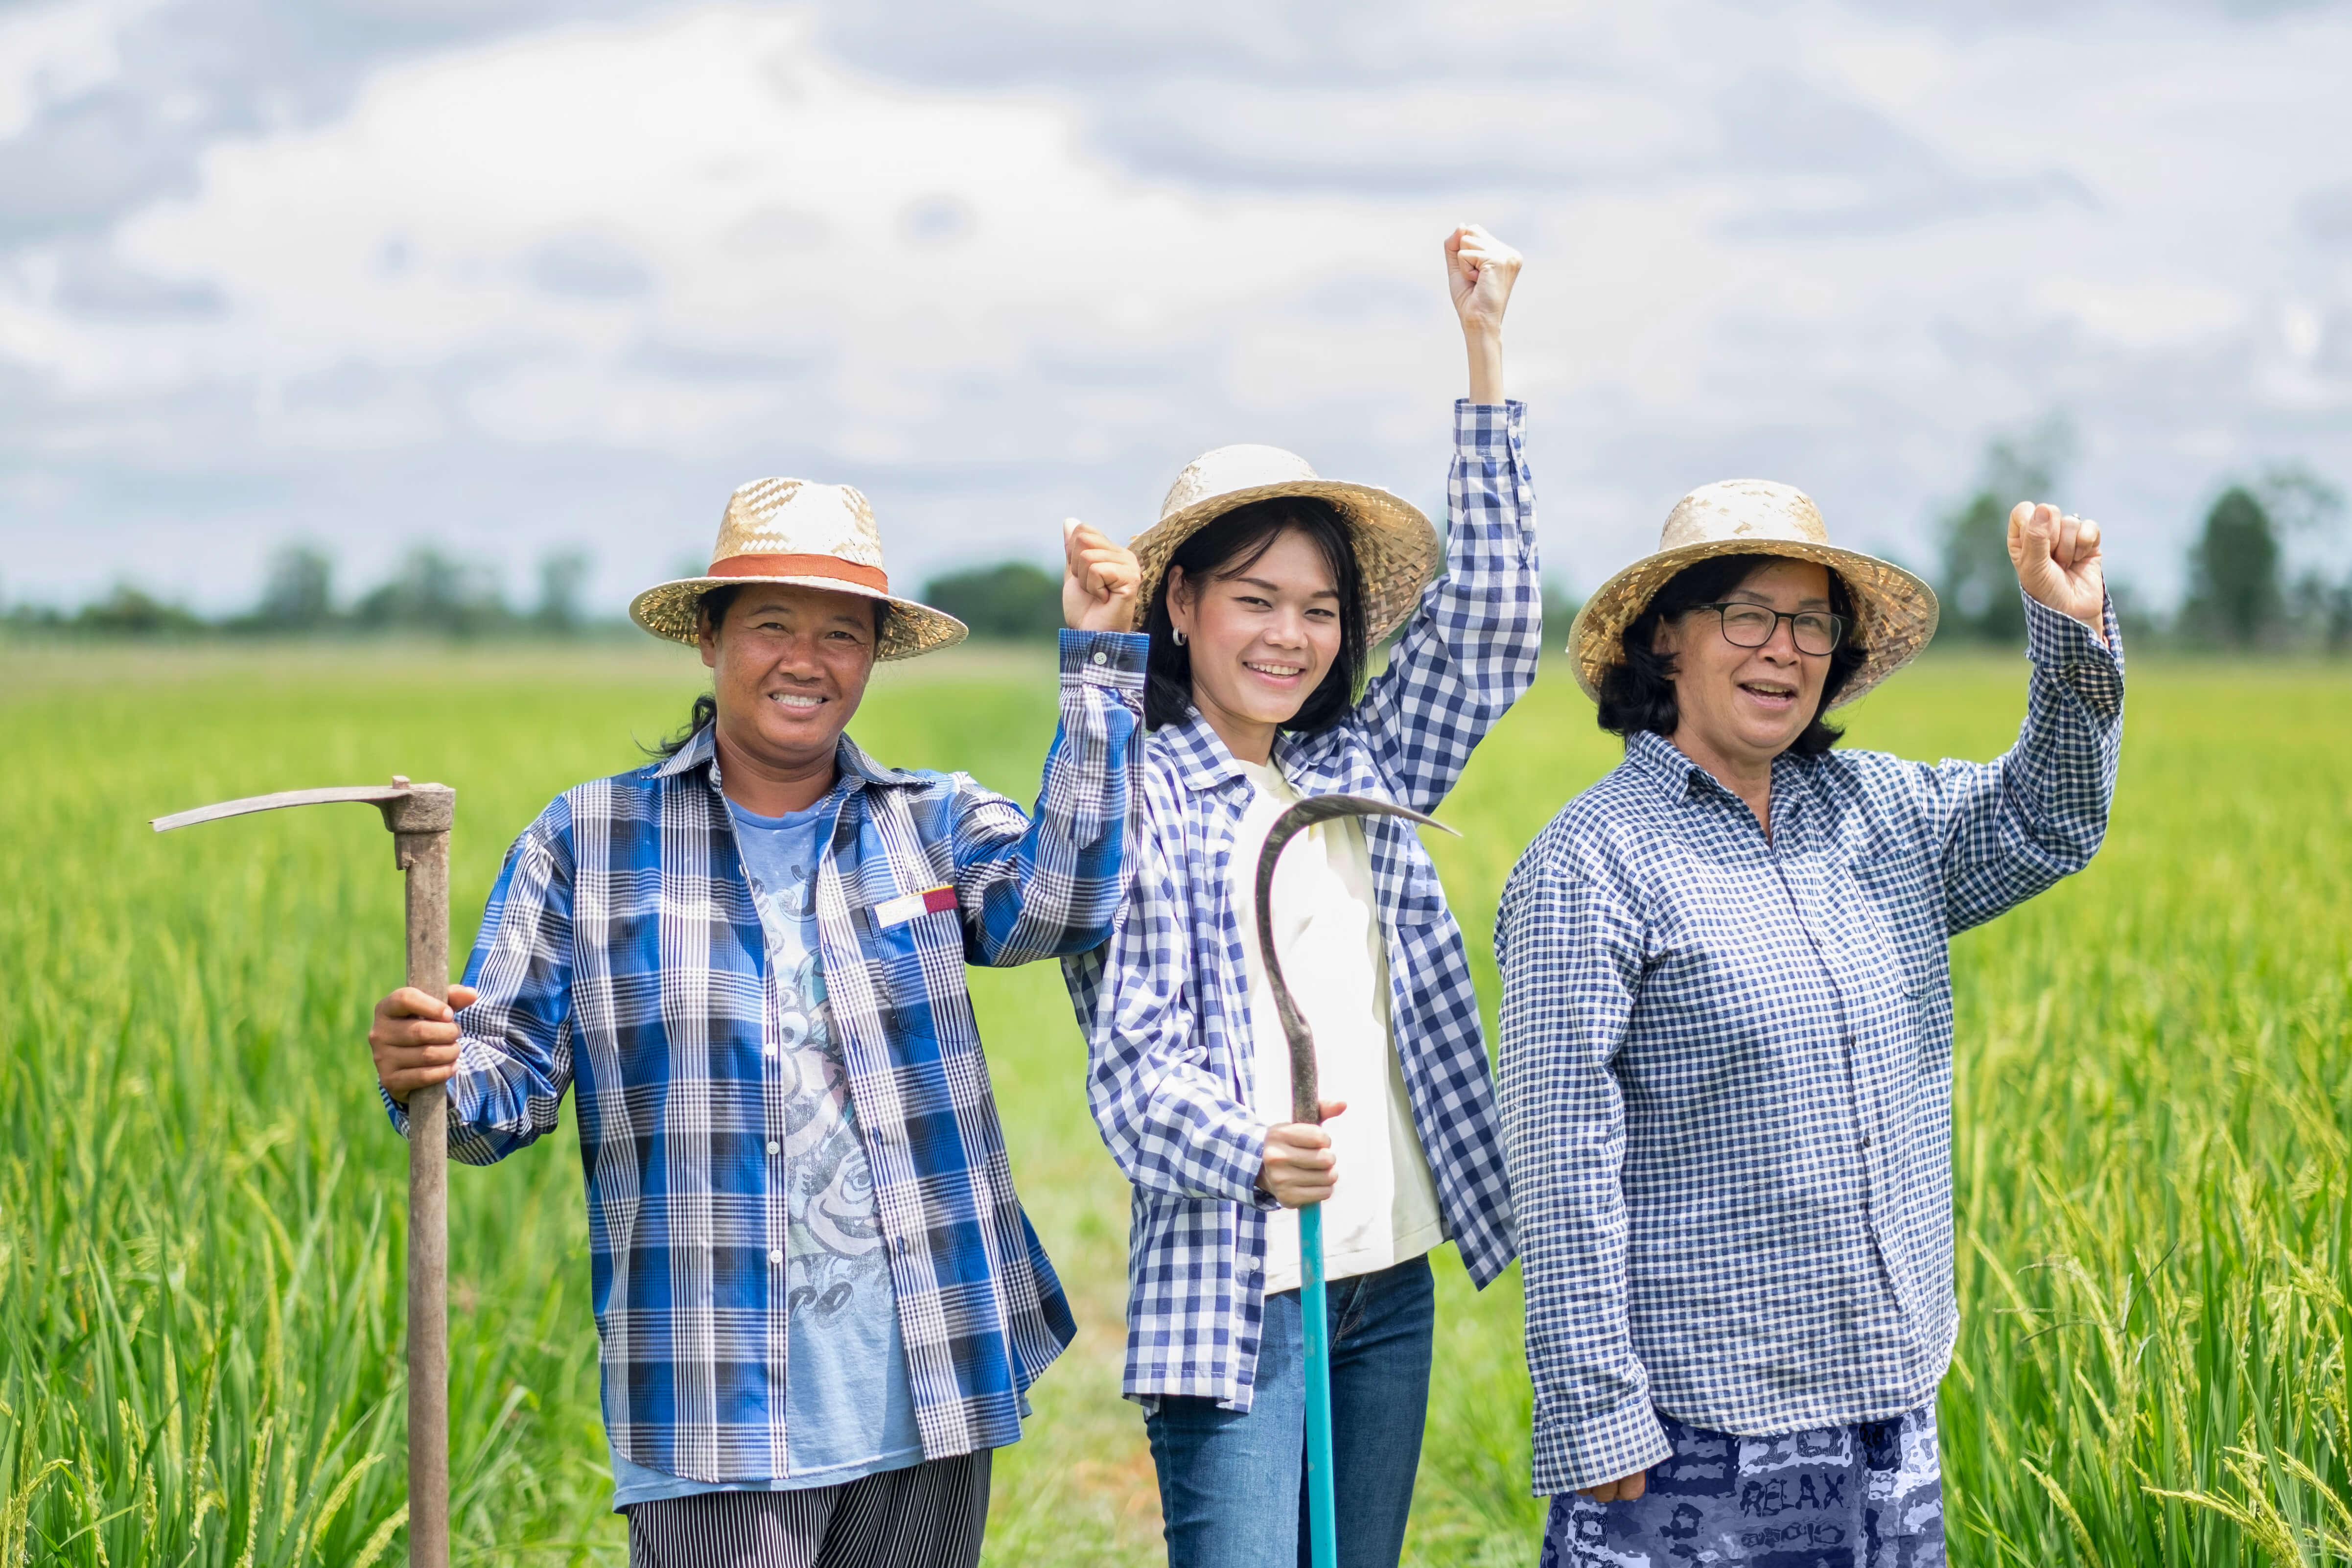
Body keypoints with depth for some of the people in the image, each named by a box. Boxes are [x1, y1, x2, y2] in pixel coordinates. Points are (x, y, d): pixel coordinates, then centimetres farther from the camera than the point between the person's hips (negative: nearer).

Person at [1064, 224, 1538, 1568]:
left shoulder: (1361, 776, 12)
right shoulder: (1141, 799, -4)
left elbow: (1492, 623, 9)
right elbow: (1134, 1060, -9)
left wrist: (1486, 352, 5)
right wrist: (1252, 1156, -30)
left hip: (1390, 1283, 6)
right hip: (1233, 1292, -6)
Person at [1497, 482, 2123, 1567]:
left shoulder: (1876, 813, 10)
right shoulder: (1593, 868, -11)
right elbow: (1565, 1171, -13)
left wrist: (2075, 629, 0)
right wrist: (1595, 1416, -16)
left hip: (1889, 1396, 7)